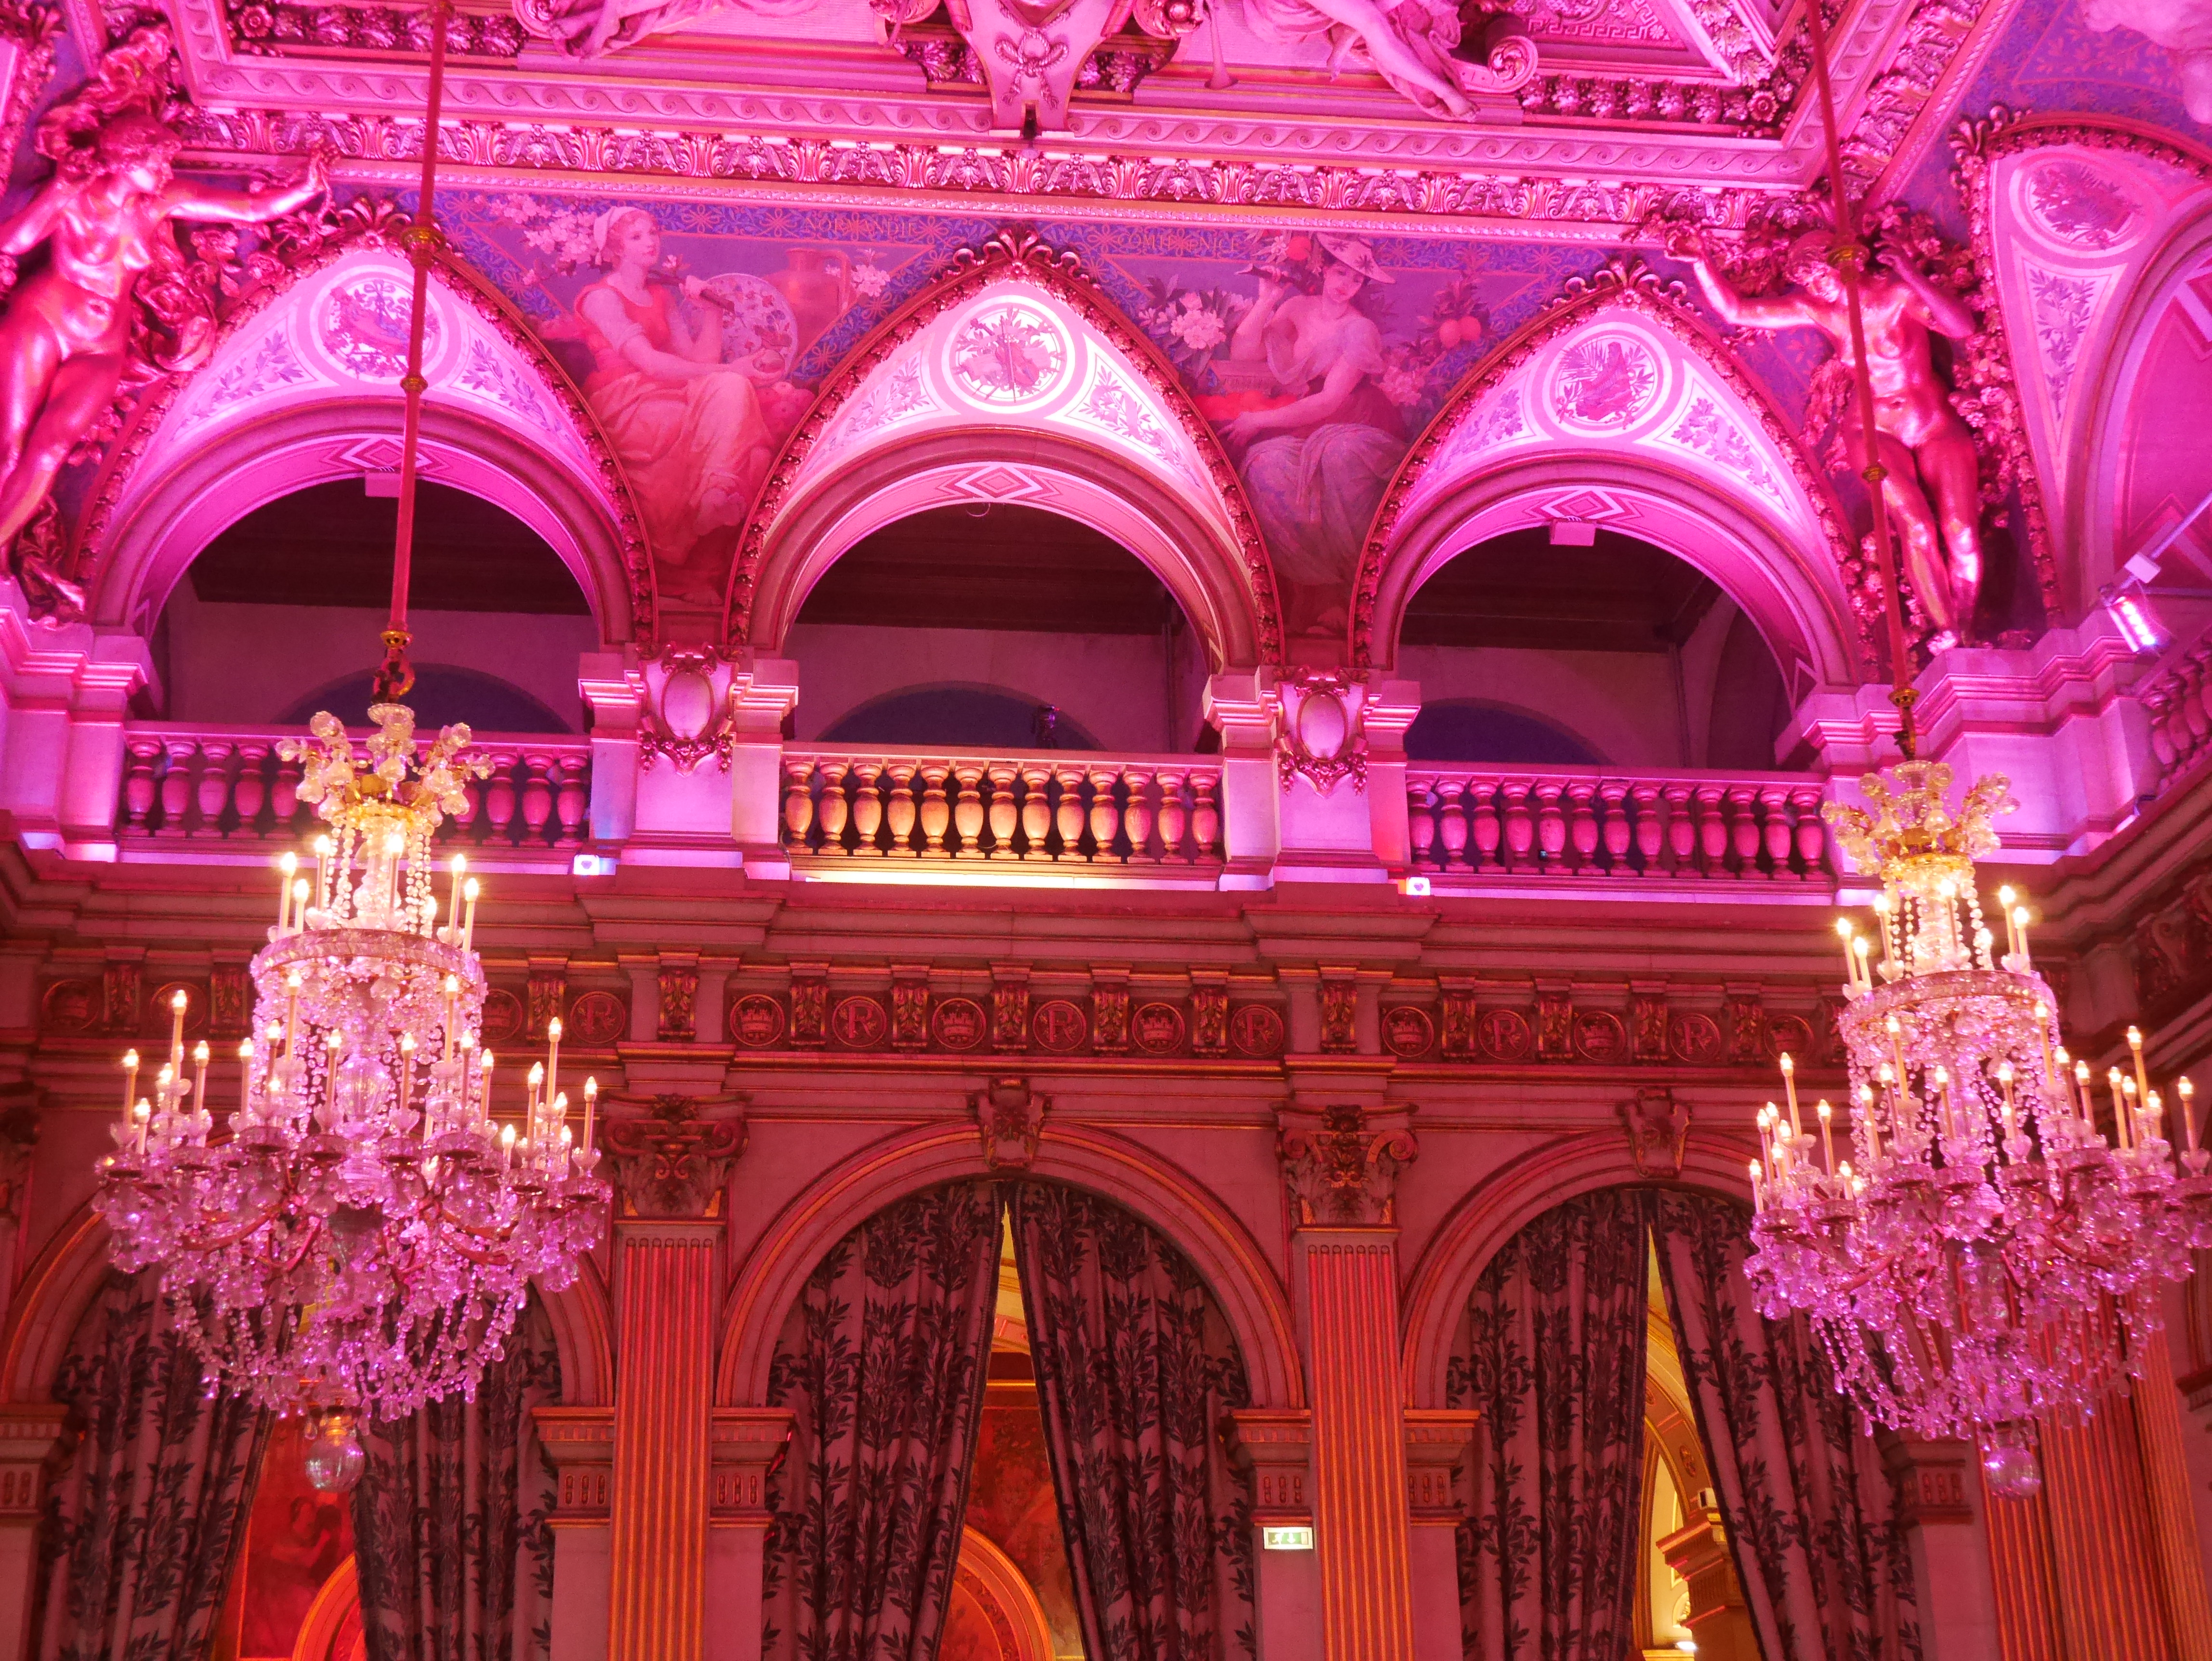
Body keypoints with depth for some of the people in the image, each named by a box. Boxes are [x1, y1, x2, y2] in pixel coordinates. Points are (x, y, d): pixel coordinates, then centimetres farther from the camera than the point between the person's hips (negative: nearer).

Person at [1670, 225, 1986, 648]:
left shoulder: (1897, 294, -14)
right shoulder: (1816, 309, -4)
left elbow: (1962, 327, -28)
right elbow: (1735, 310, -7)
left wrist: (1913, 278, -36)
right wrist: (1701, 261, -20)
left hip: (1937, 426, -1)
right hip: (1874, 430, 1)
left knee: (1961, 531, -13)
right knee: (1917, 526, -21)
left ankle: (1966, 632, 5)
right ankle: (1946, 630, -10)